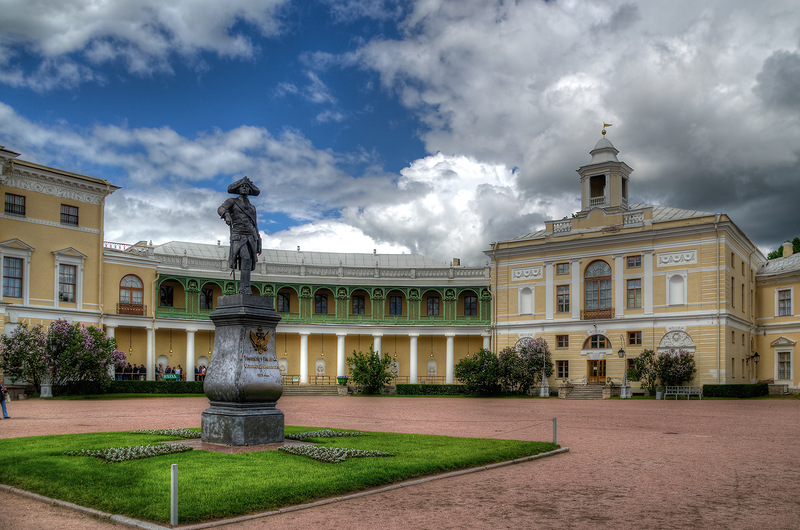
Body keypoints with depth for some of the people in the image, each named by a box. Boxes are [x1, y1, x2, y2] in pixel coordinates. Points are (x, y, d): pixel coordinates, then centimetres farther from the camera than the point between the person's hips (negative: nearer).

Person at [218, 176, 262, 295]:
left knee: (248, 263, -1)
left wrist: (259, 244, 13)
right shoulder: (232, 201, 10)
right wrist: (226, 215, -36)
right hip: (238, 236, -5)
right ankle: (246, 287, -23)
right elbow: (220, 209, -12)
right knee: (246, 258, -24)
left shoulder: (252, 207, 23)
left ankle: (242, 288, 6)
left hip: (251, 237, 5)